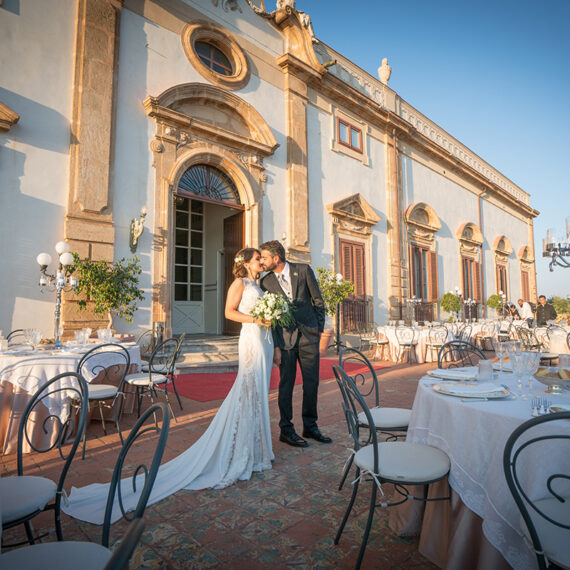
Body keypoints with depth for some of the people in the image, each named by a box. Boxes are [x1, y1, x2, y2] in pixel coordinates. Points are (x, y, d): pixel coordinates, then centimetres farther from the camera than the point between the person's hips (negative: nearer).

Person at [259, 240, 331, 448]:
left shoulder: (303, 270, 0)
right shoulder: (266, 281, 1)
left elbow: (318, 300, 7)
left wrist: (319, 328, 5)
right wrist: (273, 345, 0)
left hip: (309, 335, 1)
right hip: (285, 338, -1)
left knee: (312, 383, 9)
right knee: (286, 384, 4)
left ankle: (310, 426, 25)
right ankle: (286, 430, 18)